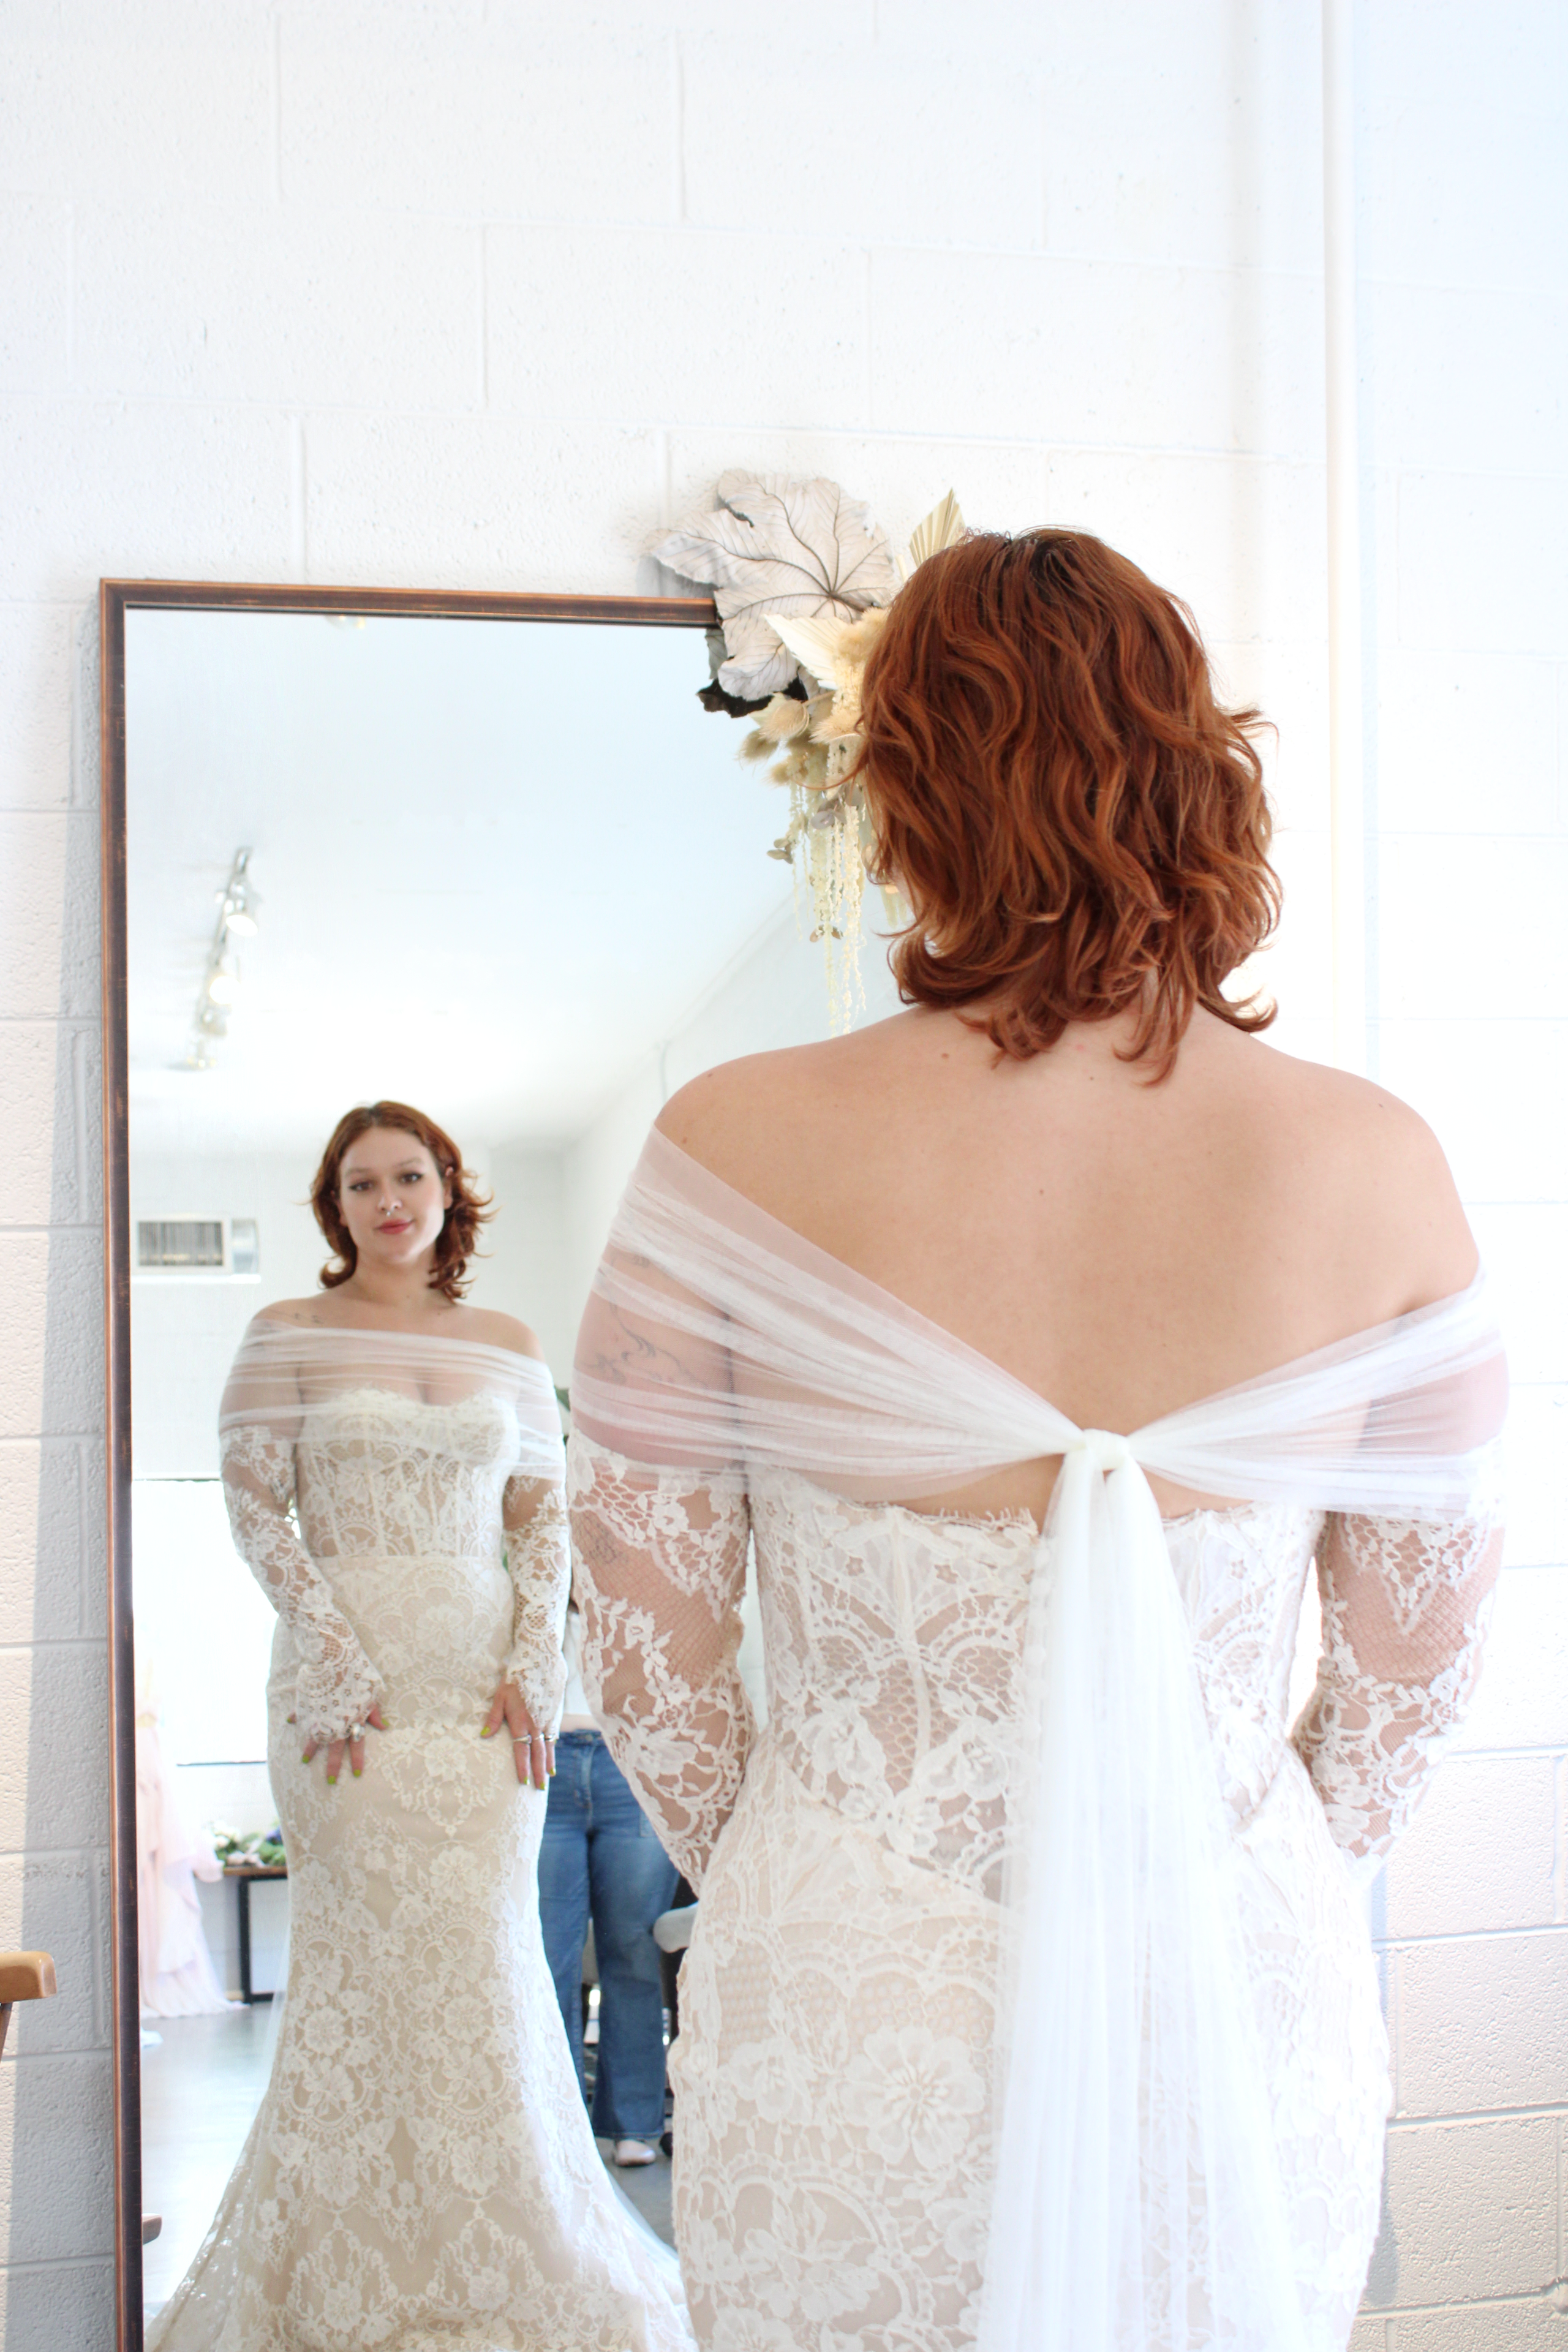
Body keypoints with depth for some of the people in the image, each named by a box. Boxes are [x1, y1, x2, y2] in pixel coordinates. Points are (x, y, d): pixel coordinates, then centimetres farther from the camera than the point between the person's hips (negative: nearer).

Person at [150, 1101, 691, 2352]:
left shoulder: (510, 1346, 11)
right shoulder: (287, 1334, 4)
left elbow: (544, 1517, 10)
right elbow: (256, 1507, -2)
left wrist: (535, 1666, -3)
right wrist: (331, 1657, -12)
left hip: (485, 1680, 2)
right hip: (346, 1678, -2)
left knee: (484, 1955, 3)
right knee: (368, 1954, 0)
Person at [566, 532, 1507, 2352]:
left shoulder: (740, 1150, -15)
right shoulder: (1374, 1163, -10)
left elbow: (644, 1638, -6)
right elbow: (1419, 1649, 1)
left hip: (849, 2009, -1)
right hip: (1245, 2002, 2)